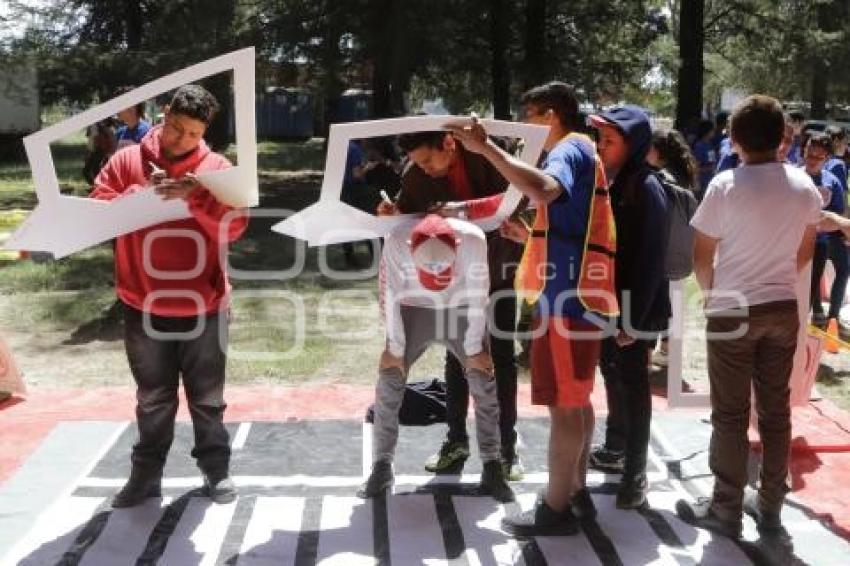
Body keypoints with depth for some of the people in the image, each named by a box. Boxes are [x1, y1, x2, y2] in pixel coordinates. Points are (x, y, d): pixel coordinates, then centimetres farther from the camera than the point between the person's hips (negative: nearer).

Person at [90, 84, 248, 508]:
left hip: (202, 307, -1)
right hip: (144, 307, 1)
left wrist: (197, 197, -27)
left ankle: (216, 469, 26)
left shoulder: (216, 167, -2)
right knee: (153, 398, 15)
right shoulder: (127, 161, 0)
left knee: (207, 396, 12)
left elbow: (235, 225, -12)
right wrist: (142, 194, -20)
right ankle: (146, 473, 27)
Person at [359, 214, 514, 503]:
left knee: (485, 384, -6)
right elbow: (390, 295, -17)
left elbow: (477, 297, -18)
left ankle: (492, 468, 5)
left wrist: (473, 349, -11)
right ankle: (381, 466, 5)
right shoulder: (396, 241, -32)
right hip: (413, 309, 0)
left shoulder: (473, 239, -33)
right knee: (389, 382, -7)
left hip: (462, 310, 0)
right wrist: (396, 348, -10)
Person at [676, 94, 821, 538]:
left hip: (733, 310, -4)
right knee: (775, 409, 12)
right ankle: (770, 503, 21)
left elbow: (702, 256, -7)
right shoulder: (805, 185, 1)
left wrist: (713, 292, 11)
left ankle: (726, 509, 9)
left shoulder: (726, 185, -14)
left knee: (730, 414, 2)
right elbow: (805, 252, 12)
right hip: (784, 308, 5)